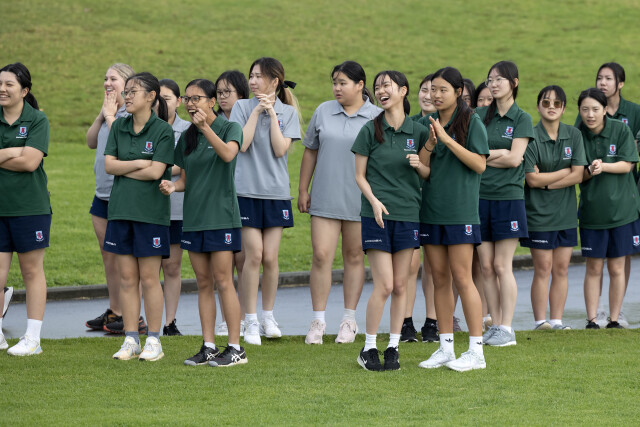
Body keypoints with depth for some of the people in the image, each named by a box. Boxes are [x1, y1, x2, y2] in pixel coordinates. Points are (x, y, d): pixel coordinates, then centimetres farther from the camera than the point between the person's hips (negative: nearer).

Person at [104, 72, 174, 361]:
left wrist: (123, 170, -4)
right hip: (120, 208, 5)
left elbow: (155, 172, -13)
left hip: (151, 212, -5)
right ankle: (130, 341, 10)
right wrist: (139, 164, -10)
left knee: (149, 279, -2)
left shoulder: (163, 130, -5)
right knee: (127, 278, 5)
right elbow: (109, 165, 2)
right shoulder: (119, 127, 10)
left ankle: (154, 341, 5)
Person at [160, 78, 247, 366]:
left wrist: (205, 128, -34)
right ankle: (208, 347, 11)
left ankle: (235, 348, -3)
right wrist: (172, 186, -5)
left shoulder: (229, 128, -4)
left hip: (221, 215, -6)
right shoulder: (187, 138, 12)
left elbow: (228, 154, -24)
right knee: (203, 283, 7)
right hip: (194, 217, 6)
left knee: (222, 282, -7)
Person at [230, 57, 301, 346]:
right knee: (253, 256, -7)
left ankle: (268, 317, 15)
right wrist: (257, 111, -11)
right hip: (247, 191, -1)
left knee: (270, 258, 0)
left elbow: (281, 149, -7)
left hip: (276, 191, 1)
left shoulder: (288, 112, 5)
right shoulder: (242, 107, 3)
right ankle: (250, 322, 1)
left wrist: (271, 112, -9)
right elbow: (242, 144, -10)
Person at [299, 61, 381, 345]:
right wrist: (302, 189, 11)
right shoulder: (323, 112, 6)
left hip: (359, 201, -1)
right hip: (325, 199, 1)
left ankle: (349, 320, 17)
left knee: (354, 258, 7)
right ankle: (318, 321, 1)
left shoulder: (376, 117, -1)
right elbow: (310, 151, 13)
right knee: (321, 256, -6)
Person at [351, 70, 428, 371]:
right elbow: (360, 175, 2)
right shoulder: (370, 131, 1)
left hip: (408, 214, 2)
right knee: (384, 285, -9)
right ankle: (368, 347, 3)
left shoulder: (418, 132, 5)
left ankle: (393, 347, 14)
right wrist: (374, 201, -11)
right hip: (377, 215, -2)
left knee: (400, 285, 5)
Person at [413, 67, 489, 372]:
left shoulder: (471, 122, -4)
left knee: (462, 278, -7)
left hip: (461, 211, -5)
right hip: (431, 209, 5)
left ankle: (476, 351, -4)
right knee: (440, 278, 8)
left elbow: (480, 164, -10)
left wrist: (448, 139, -16)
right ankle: (445, 348, 14)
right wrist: (429, 145, -14)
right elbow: (424, 171, 6)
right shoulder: (425, 124, 10)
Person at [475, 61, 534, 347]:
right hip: (480, 195, 4)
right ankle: (495, 326, 10)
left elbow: (514, 159, -9)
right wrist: (498, 155, -10)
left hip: (508, 197, -4)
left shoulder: (522, 119, 0)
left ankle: (507, 329, -1)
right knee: (486, 267, 3)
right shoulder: (479, 116, 10)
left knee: (502, 266, -5)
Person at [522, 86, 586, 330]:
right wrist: (566, 171, -7)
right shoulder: (530, 137, -7)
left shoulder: (574, 136, 5)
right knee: (543, 269, -5)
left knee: (561, 269, 4)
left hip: (566, 212, 4)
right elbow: (532, 179, -13)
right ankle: (540, 322, 0)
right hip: (539, 213, -4)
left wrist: (546, 182, -11)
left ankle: (556, 321, 9)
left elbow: (578, 175, -3)